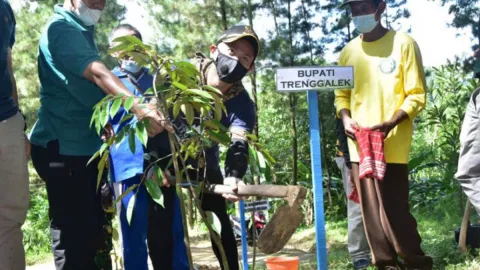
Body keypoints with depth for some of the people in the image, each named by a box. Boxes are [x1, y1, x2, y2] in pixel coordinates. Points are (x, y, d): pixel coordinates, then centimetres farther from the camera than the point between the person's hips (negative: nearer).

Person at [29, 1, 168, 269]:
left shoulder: (83, 30, 16)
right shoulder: (61, 28, -14)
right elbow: (98, 74, -30)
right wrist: (140, 108, -41)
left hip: (85, 145, 10)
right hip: (62, 147, -10)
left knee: (93, 230, 16)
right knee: (74, 234, -8)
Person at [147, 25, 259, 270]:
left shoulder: (241, 103, -21)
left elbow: (240, 146, -33)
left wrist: (233, 176, -55)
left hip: (204, 159, 2)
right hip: (163, 155, -1)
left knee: (218, 221, -2)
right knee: (159, 222, -13)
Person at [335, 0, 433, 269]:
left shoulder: (403, 43, -2)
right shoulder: (349, 51, 12)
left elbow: (417, 95, -4)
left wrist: (391, 123, -18)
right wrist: (346, 117, -3)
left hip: (392, 144, -5)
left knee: (394, 209, -8)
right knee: (371, 210, 7)